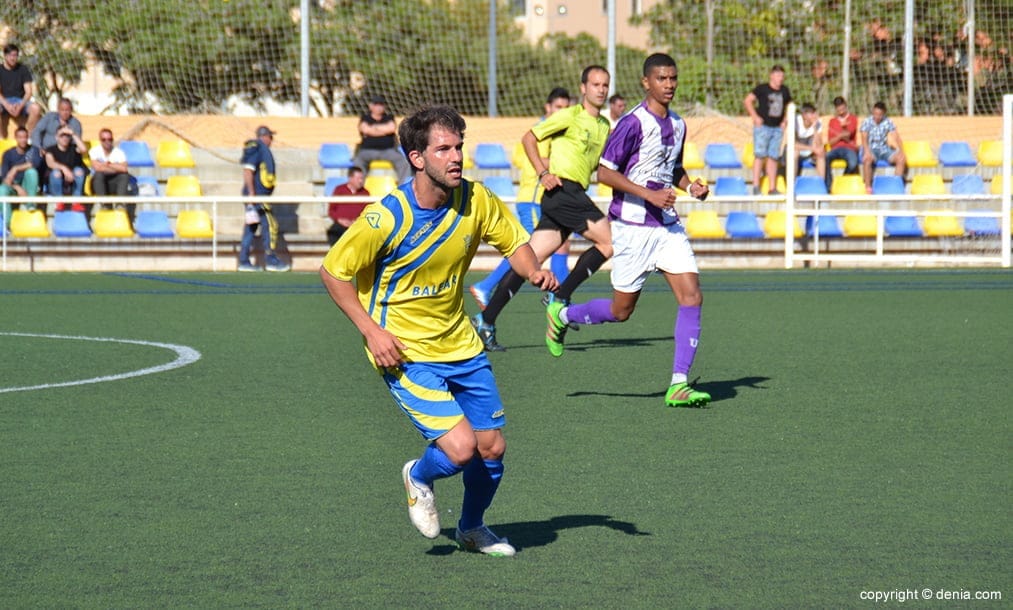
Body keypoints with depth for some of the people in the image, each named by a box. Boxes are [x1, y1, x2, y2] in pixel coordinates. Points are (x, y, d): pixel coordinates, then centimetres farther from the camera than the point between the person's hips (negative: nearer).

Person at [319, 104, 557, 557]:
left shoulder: (475, 200, -7)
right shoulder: (386, 217, -21)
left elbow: (514, 241, 11)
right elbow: (333, 271, -10)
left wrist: (533, 272, -11)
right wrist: (371, 330, -17)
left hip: (461, 345, 6)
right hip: (404, 352, -6)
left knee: (492, 448, 8)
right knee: (460, 448, -18)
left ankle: (472, 527, 38)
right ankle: (419, 478, 18)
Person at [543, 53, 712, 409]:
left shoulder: (677, 125, 9)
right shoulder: (633, 123, -14)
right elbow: (605, 172, -15)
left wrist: (691, 186, 6)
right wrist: (648, 194, -22)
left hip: (668, 226, 6)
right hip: (632, 227, -6)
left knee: (692, 296, -9)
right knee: (621, 310, 4)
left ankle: (679, 385, -7)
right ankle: (561, 315, 32)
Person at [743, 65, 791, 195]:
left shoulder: (785, 91, 11)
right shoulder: (762, 88, -4)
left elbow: (788, 106, 25)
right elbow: (747, 101, -6)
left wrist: (784, 121, 11)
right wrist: (755, 117, -12)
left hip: (777, 128, 5)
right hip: (763, 126, -5)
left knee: (773, 157, 5)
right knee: (760, 155, -10)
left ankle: (772, 188, 7)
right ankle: (756, 186, -9)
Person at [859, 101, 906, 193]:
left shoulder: (888, 122, 1)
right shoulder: (867, 122, -5)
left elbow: (897, 137, -3)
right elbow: (864, 139, -14)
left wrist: (901, 152, -17)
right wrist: (867, 152, -33)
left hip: (884, 150, 3)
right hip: (871, 149, -3)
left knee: (901, 159, -20)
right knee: (867, 159, -38)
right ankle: (868, 187, -32)